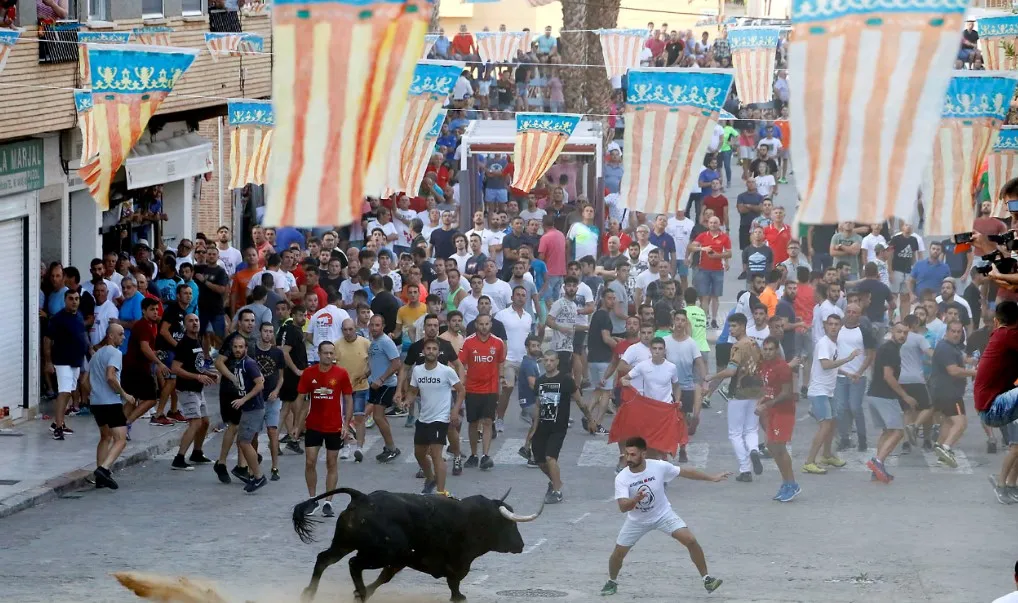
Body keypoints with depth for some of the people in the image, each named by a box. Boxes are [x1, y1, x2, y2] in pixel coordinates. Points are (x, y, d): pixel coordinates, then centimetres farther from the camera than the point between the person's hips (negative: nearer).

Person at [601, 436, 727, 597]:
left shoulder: (659, 467, -23)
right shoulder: (621, 478, -24)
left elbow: (685, 472, -8)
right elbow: (622, 507, -33)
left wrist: (712, 478, -4)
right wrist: (635, 499, -55)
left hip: (663, 514, -1)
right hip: (637, 521, 1)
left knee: (690, 540, -16)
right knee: (618, 553, 3)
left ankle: (706, 579, -3)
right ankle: (612, 582, 34)